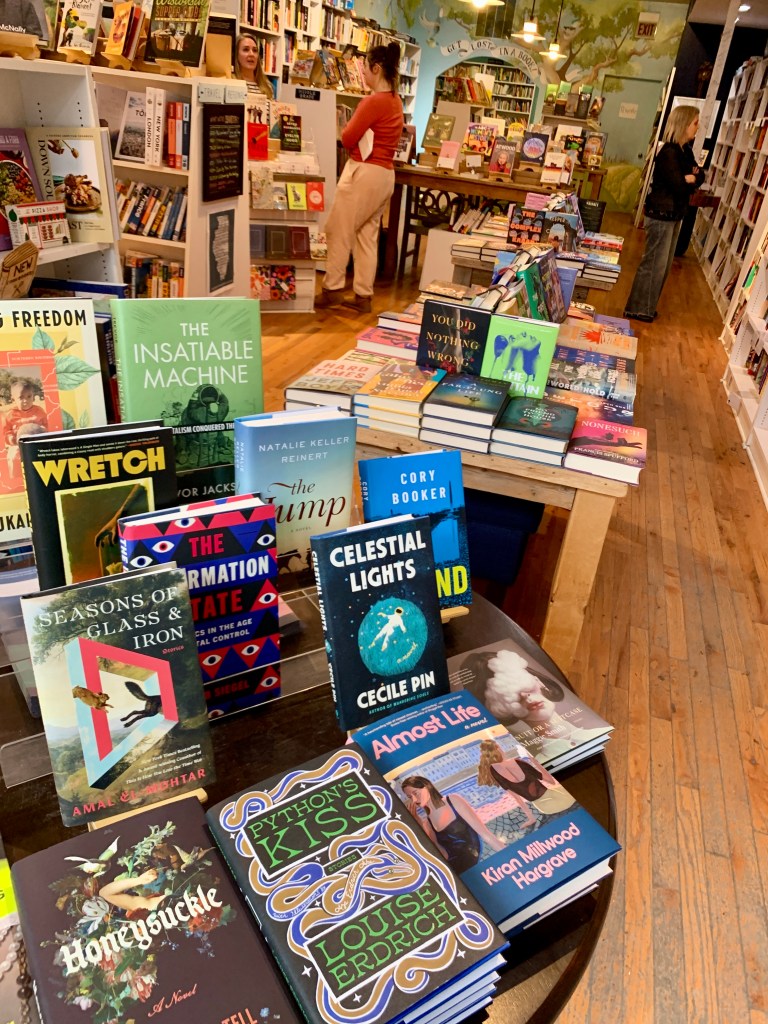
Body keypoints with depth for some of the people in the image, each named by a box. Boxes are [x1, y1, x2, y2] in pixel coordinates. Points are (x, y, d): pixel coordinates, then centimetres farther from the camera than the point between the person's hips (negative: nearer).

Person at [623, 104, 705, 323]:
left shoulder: (685, 150, 10)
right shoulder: (669, 153, -18)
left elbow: (700, 176, 7)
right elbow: (681, 186, -23)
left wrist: (690, 178, -14)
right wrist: (690, 180, -3)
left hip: (675, 214, 10)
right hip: (661, 215, -10)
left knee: (663, 264, 15)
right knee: (654, 264, -3)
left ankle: (646, 306, 25)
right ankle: (637, 310, 7)